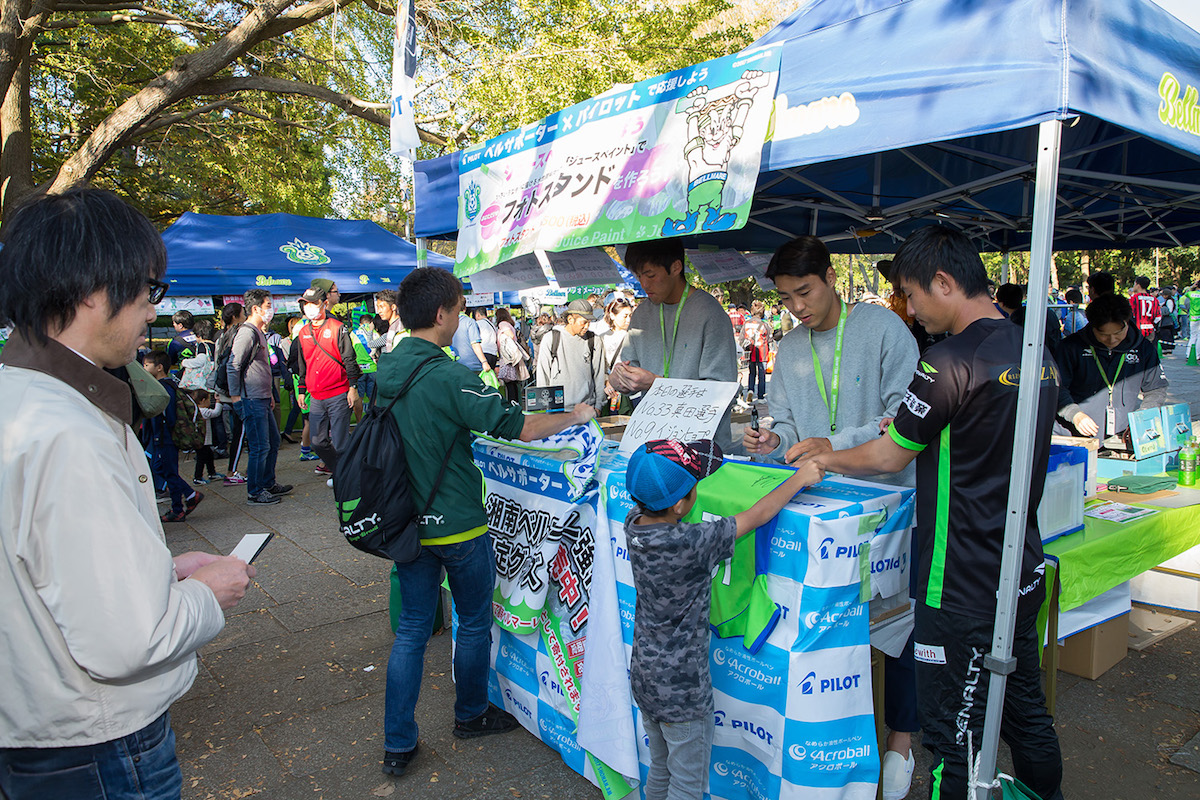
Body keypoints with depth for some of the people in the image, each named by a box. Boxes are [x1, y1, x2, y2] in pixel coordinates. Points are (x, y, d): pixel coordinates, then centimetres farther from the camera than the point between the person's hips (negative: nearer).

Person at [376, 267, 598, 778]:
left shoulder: (386, 371, 1)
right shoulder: (450, 377, -23)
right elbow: (518, 428, -21)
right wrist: (574, 416, -6)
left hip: (407, 521, 7)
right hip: (457, 524, -6)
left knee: (412, 628, 14)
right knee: (474, 622, 16)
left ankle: (397, 745, 21)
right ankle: (470, 716, 36)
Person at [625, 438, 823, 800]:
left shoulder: (634, 523, -11)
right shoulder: (690, 542, -30)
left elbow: (644, 499, 14)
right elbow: (756, 516, -18)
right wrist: (799, 478, -6)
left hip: (643, 673, 7)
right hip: (681, 687, -7)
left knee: (659, 770, 25)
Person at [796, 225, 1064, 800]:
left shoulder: (949, 361, -21)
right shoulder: (1036, 355, 6)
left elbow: (889, 457, -11)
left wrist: (823, 461, 4)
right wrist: (918, 431, 19)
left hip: (963, 590, -9)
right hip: (1024, 576, 9)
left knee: (954, 739, 6)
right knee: (1027, 715, 24)